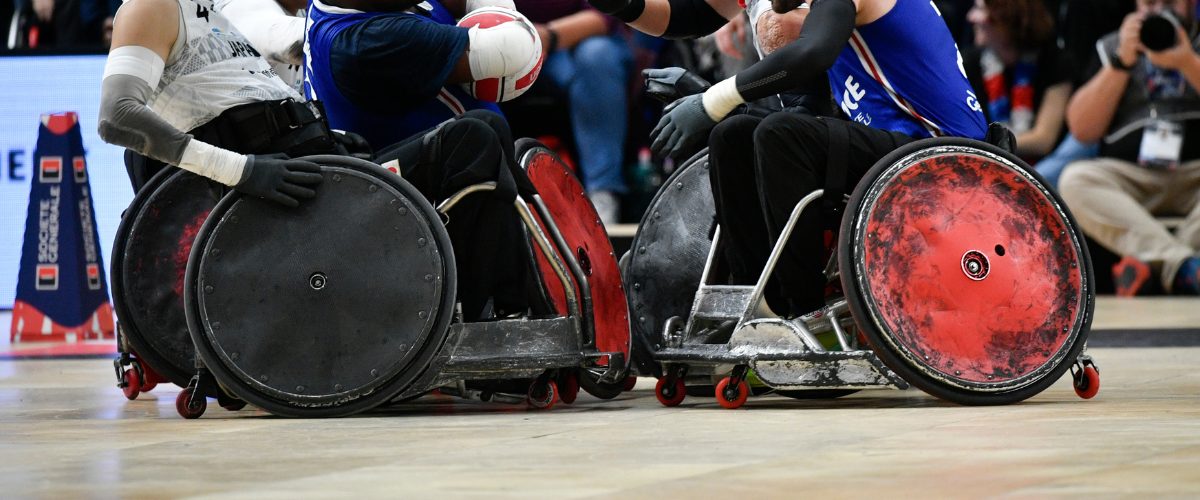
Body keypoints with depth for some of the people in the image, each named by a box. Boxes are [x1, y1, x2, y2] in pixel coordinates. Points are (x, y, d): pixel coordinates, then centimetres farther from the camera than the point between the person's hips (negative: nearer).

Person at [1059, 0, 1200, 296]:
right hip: (1130, 176, 1)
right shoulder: (1111, 47, 19)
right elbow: (1082, 129, 7)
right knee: (1075, 180, -30)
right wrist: (1122, 62, -2)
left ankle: (1151, 263, -40)